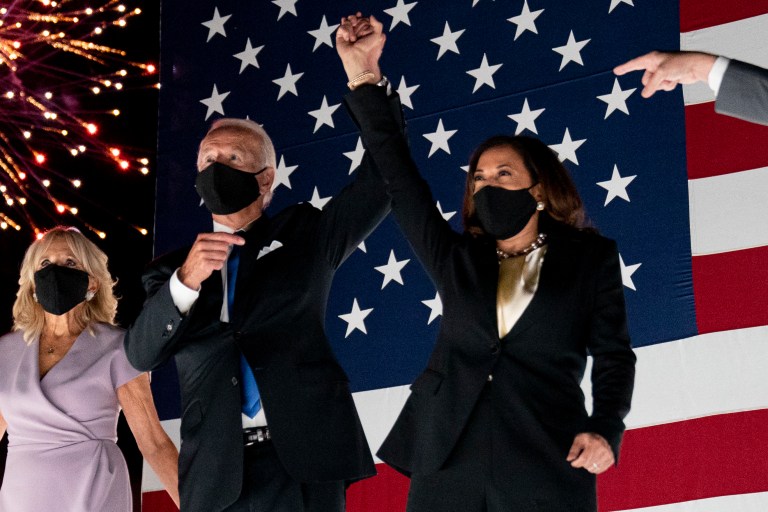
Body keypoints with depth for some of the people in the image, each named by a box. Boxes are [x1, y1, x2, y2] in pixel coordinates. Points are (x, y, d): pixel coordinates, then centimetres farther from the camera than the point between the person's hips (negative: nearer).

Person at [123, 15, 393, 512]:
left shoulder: (303, 236, 14)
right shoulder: (173, 268, 15)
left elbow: (381, 177, 6)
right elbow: (141, 353, 0)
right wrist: (185, 281, -18)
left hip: (303, 464, -1)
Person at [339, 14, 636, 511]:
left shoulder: (591, 258, 11)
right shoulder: (456, 260, 16)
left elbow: (613, 354, 9)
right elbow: (400, 180, 13)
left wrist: (605, 429, -8)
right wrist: (365, 84, 7)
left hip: (547, 468, -2)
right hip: (448, 462, 2)